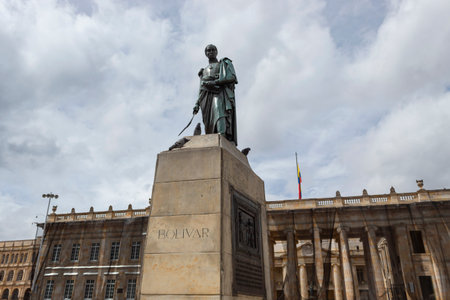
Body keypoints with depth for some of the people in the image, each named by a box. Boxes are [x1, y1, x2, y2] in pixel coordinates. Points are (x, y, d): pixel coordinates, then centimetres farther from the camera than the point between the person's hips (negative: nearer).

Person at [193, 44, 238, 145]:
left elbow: (232, 78, 1)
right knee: (209, 124, -10)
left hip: (220, 93, -5)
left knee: (219, 113, -30)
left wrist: (214, 82, -10)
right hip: (207, 96, 5)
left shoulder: (225, 63, 20)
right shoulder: (204, 71, 34)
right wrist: (197, 104, 11)